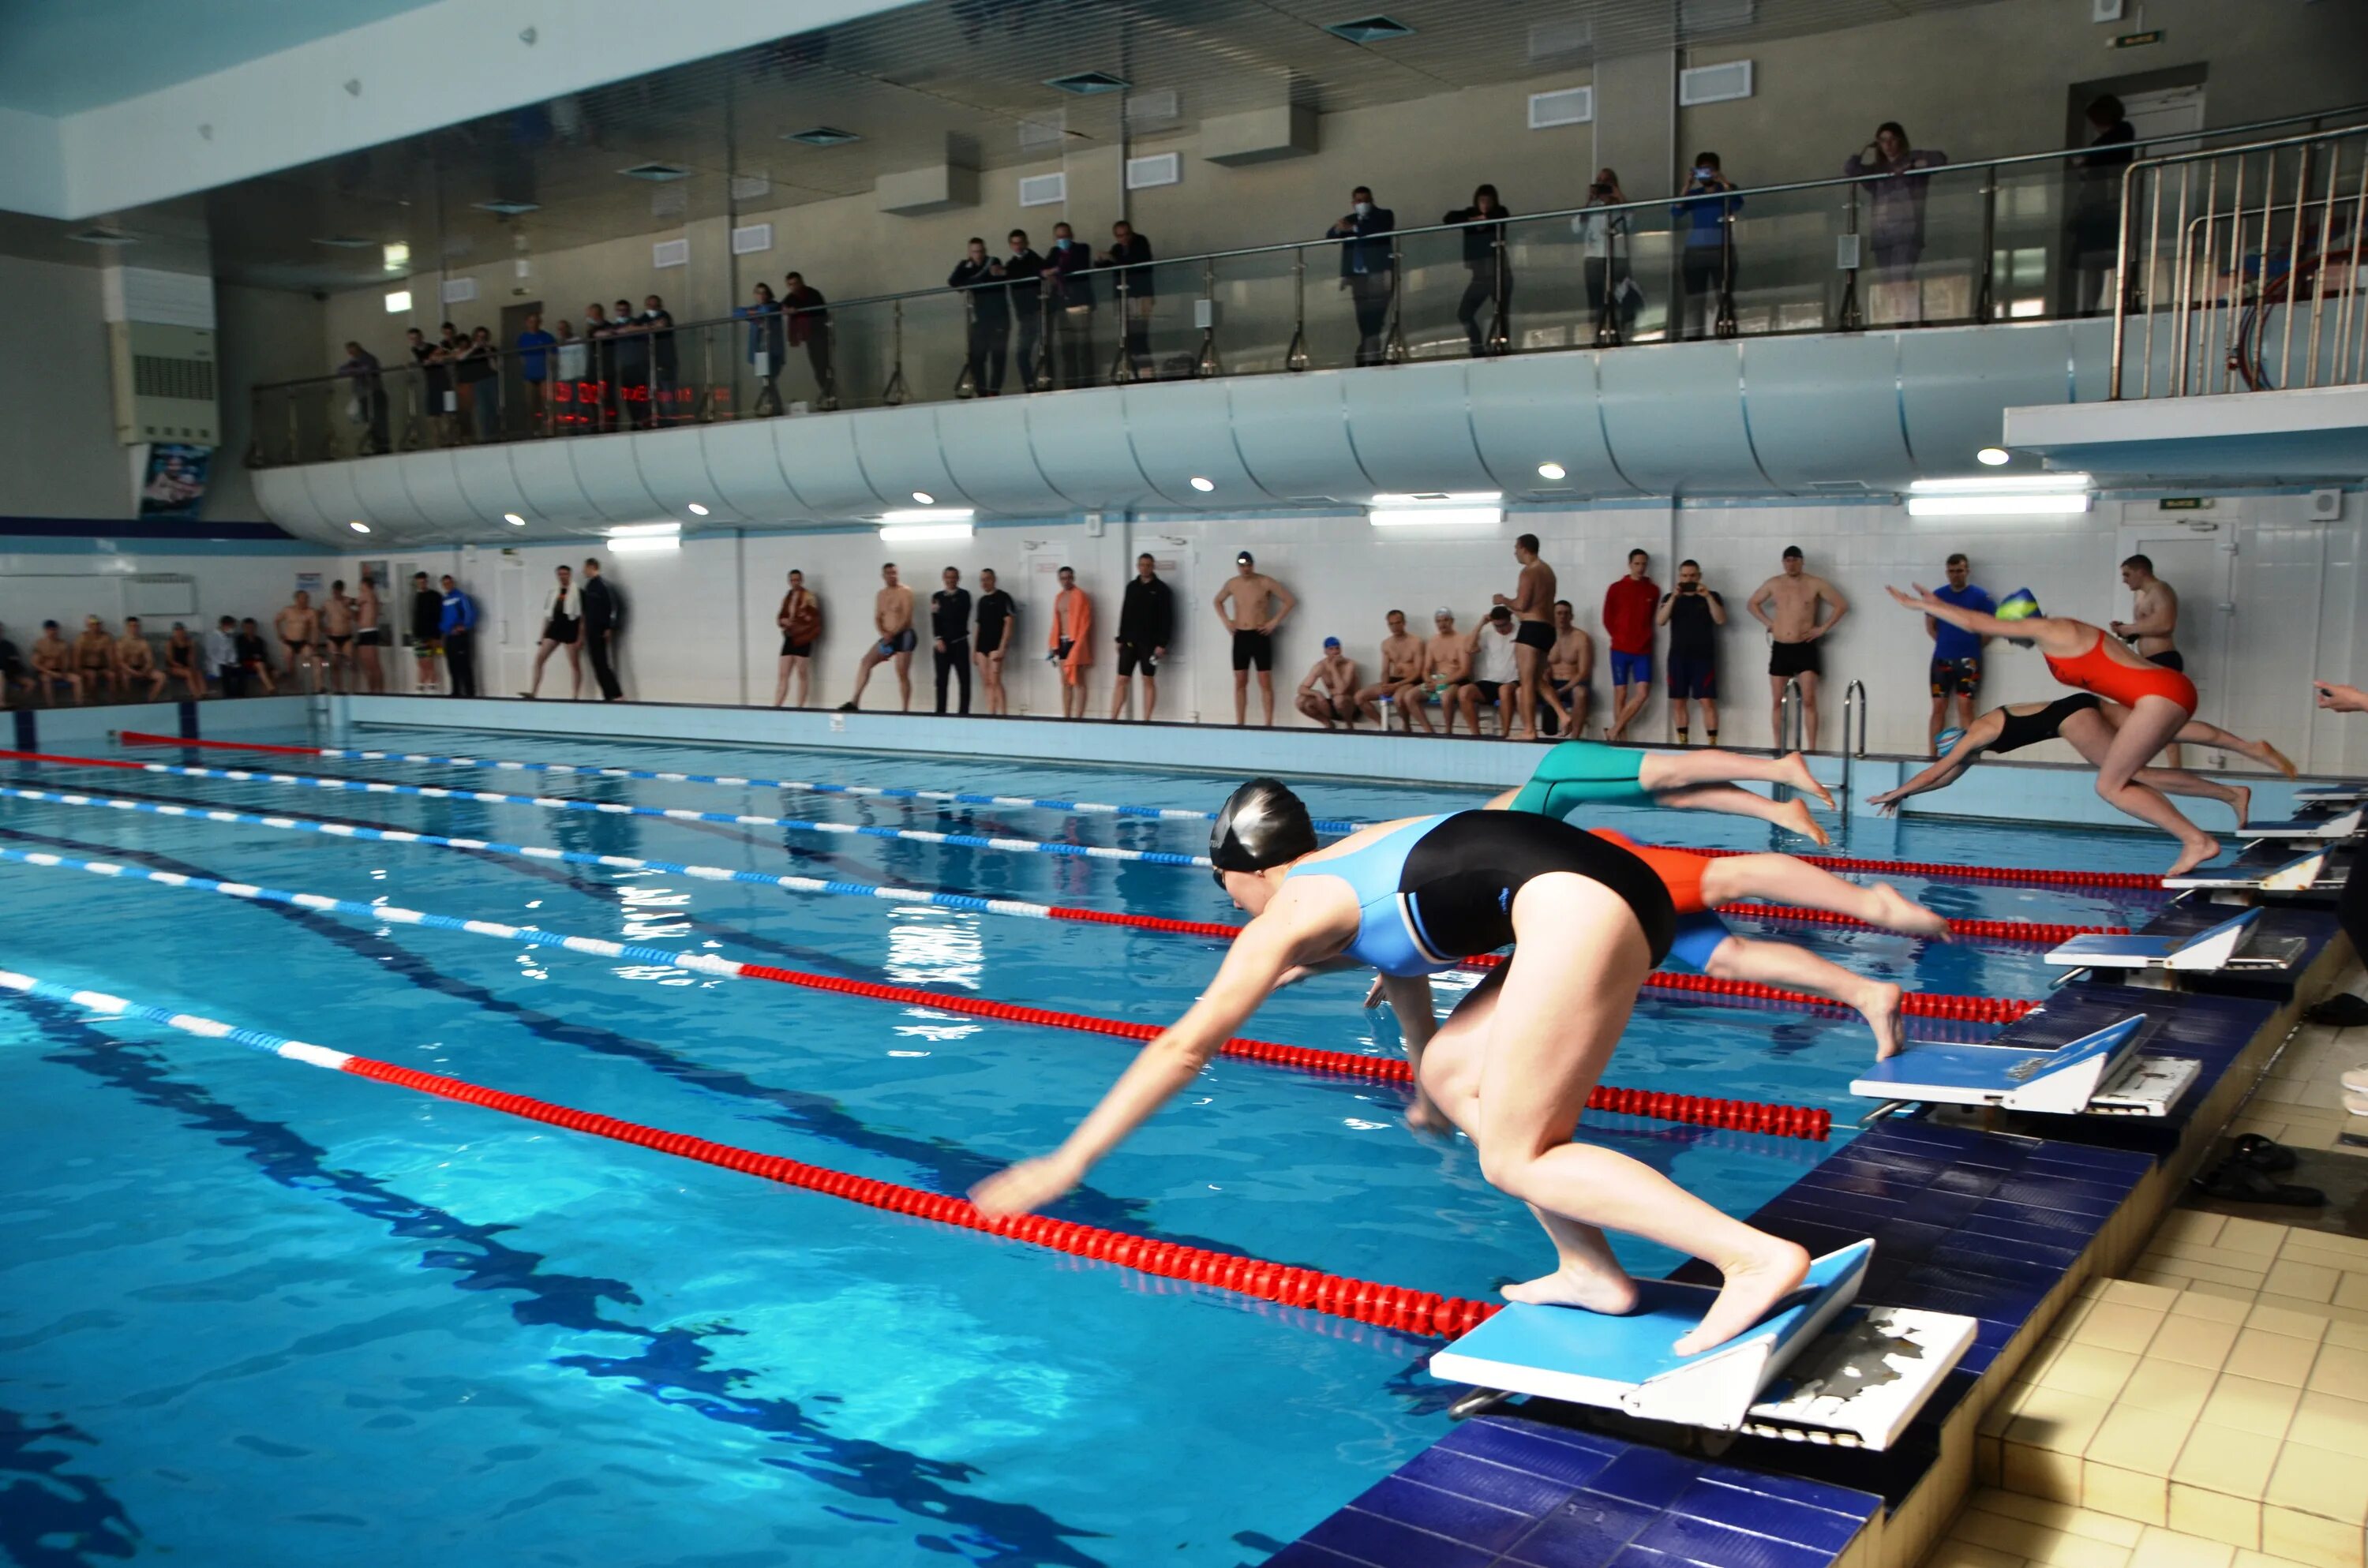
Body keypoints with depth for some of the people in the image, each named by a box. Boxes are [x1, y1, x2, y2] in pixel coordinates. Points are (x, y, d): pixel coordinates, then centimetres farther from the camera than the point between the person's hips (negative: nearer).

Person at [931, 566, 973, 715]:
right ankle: (940, 711, 5)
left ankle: (964, 711, -1)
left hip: (960, 643, -2)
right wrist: (938, 639, -11)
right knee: (941, 679, 1)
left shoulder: (964, 595, 4)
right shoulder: (937, 596, 11)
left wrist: (941, 611, -6)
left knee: (964, 678, -4)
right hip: (942, 643, 2)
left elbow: (960, 615, -12)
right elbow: (935, 620, 1)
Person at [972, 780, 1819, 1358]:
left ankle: (1756, 1254, -10)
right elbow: (1402, 962, 42)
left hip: (1576, 905, -9)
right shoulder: (1354, 857, 27)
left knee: (1516, 1157, -2)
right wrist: (1426, 1086, 58)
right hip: (1617, 888, 9)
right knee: (1454, 1069, 18)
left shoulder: (1285, 917, 4)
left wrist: (1068, 1160, 11)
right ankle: (1590, 1270, 17)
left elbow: (1183, 1047, 5)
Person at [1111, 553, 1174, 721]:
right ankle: (1113, 719, 2)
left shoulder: (1161, 589, -3)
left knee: (1149, 681, 1)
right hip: (1130, 641, 4)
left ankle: (1146, 721, 5)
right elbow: (1125, 614, 13)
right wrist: (1120, 639, 8)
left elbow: (1167, 619, -7)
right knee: (1122, 680, 1)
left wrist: (1162, 644, -13)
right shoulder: (1132, 587, 10)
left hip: (1150, 643, -4)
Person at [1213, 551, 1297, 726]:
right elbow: (1217, 601, 23)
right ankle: (1240, 724, 10)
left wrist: (1274, 621, -10)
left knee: (1265, 682, -4)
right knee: (1240, 683, 5)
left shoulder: (1265, 583, -7)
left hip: (1260, 636, -4)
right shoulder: (1232, 584, 5)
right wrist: (1226, 620, 9)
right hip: (1240, 637, 4)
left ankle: (1269, 724, -3)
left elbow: (1290, 601, -6)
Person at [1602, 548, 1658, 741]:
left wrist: (1645, 638, 2)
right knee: (1621, 693, 0)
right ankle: (1622, 736, 5)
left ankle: (1614, 732, -1)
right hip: (1620, 649, -1)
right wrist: (1618, 638, -1)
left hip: (1643, 650, 1)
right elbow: (1607, 619, 6)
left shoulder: (1653, 590, 6)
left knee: (1643, 693, -10)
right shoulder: (1616, 588, 2)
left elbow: (1654, 618, 13)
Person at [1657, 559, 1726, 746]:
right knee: (1678, 702, 3)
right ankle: (1683, 743, 11)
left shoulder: (1711, 597, 6)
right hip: (1678, 656, 2)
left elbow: (1721, 620, -8)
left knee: (1707, 701, -10)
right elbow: (1660, 621, -5)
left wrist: (1707, 597, -18)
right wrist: (1673, 598, -17)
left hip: (1703, 656, -2)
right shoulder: (1670, 597, 10)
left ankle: (1712, 744, -10)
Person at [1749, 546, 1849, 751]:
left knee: (1808, 701, -8)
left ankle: (1811, 749, -7)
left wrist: (1823, 628, -4)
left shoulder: (1815, 584, -3)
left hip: (1805, 648, -3)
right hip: (1780, 648, 3)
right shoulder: (1773, 584, 5)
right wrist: (1768, 622, 7)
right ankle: (1778, 748, 10)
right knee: (1777, 702, 3)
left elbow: (1842, 605, 1)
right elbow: (1752, 604, 19)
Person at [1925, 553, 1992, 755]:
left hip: (1968, 660, -2)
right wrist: (1945, 642, 5)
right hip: (1941, 659, 2)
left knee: (1965, 707, -3)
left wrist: (1975, 644, 1)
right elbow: (1930, 626, 13)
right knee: (1939, 707, 4)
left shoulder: (1979, 596, -3)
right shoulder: (1938, 595, 5)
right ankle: (1932, 755, 6)